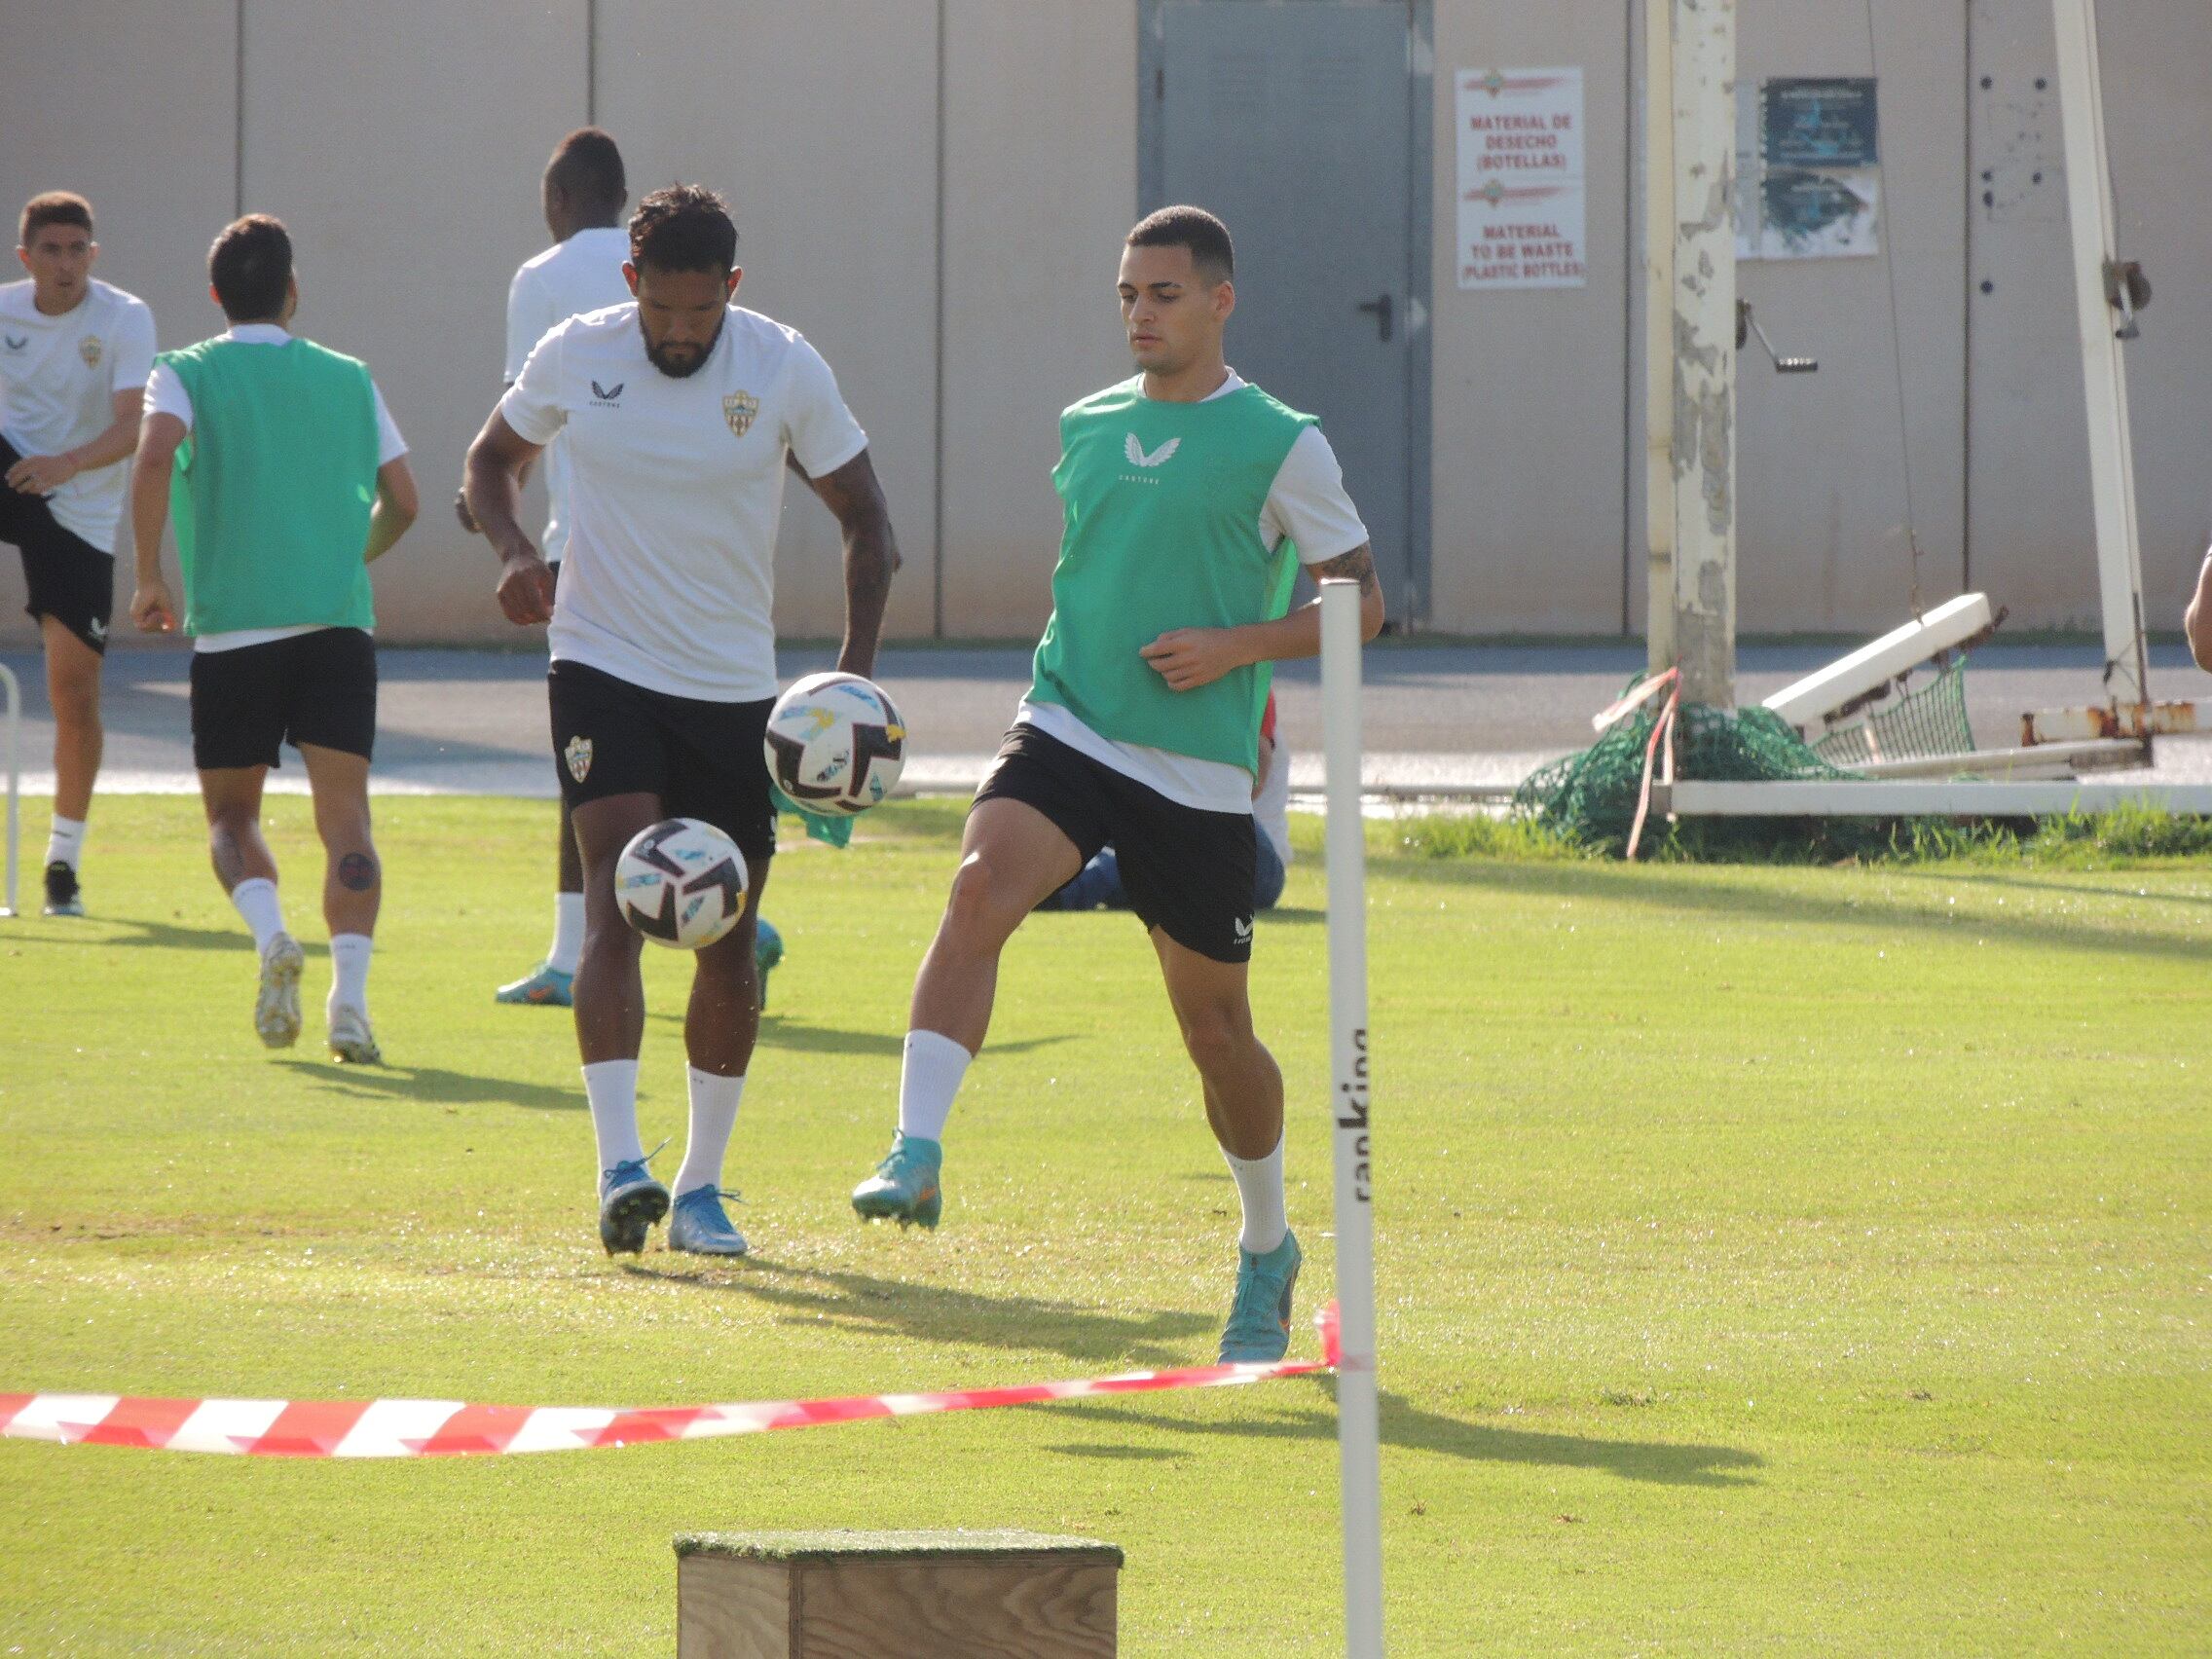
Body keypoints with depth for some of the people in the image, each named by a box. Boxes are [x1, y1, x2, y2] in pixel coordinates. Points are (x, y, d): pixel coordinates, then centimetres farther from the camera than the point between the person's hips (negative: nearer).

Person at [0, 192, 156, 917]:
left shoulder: (125, 319, -13)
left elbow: (132, 425, -25)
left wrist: (67, 463, -42)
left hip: (80, 512, -3)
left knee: (75, 688, -4)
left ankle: (65, 859, 8)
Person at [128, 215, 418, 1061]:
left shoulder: (185, 374, 5)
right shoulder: (349, 379, 13)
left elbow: (156, 456, -15)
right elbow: (402, 502, 15)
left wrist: (151, 577, -6)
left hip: (232, 626, -1)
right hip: (339, 622, 1)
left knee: (231, 815, 13)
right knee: (344, 815, -2)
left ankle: (270, 933, -15)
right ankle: (349, 992, -20)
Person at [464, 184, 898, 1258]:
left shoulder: (786, 370, -7)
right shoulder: (576, 356, -5)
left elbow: (864, 515, 1)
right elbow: (494, 456, 13)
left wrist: (855, 671, -11)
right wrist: (511, 547, -9)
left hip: (735, 687, 1)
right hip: (603, 669, -1)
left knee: (729, 939, 5)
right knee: (618, 895, -20)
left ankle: (700, 1187, 18)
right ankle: (620, 1168, -27)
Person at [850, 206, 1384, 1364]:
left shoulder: (1280, 444, -2)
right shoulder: (1086, 429, 12)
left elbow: (1360, 600, 0)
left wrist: (1237, 645, -13)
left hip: (1200, 775, -3)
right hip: (1066, 731, 3)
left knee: (1214, 1029, 8)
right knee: (981, 887, -28)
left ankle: (1268, 1247, 31)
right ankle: (916, 1156, -35)